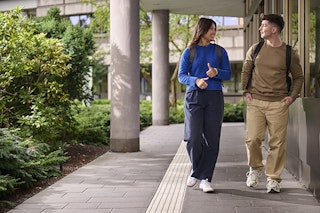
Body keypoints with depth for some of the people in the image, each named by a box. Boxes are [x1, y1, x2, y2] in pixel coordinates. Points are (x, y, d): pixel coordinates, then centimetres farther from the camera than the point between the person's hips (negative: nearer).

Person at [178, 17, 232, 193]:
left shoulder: (219, 51, 12)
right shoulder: (189, 52, 7)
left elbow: (228, 74, 9)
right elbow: (181, 76, 1)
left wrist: (216, 72, -13)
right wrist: (196, 81, -19)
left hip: (214, 98, 2)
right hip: (194, 97, -1)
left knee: (212, 139, -4)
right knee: (194, 138, -8)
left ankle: (204, 178, 3)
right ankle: (197, 168, 20)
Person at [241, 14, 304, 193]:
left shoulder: (289, 53, 2)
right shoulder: (255, 49, 7)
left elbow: (299, 77, 12)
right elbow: (245, 71, 18)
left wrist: (292, 96, 1)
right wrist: (246, 91, 8)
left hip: (278, 104, -1)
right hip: (255, 102, 1)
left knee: (278, 143, -1)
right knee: (253, 138, -7)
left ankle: (273, 179, 12)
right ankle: (255, 168, 21)